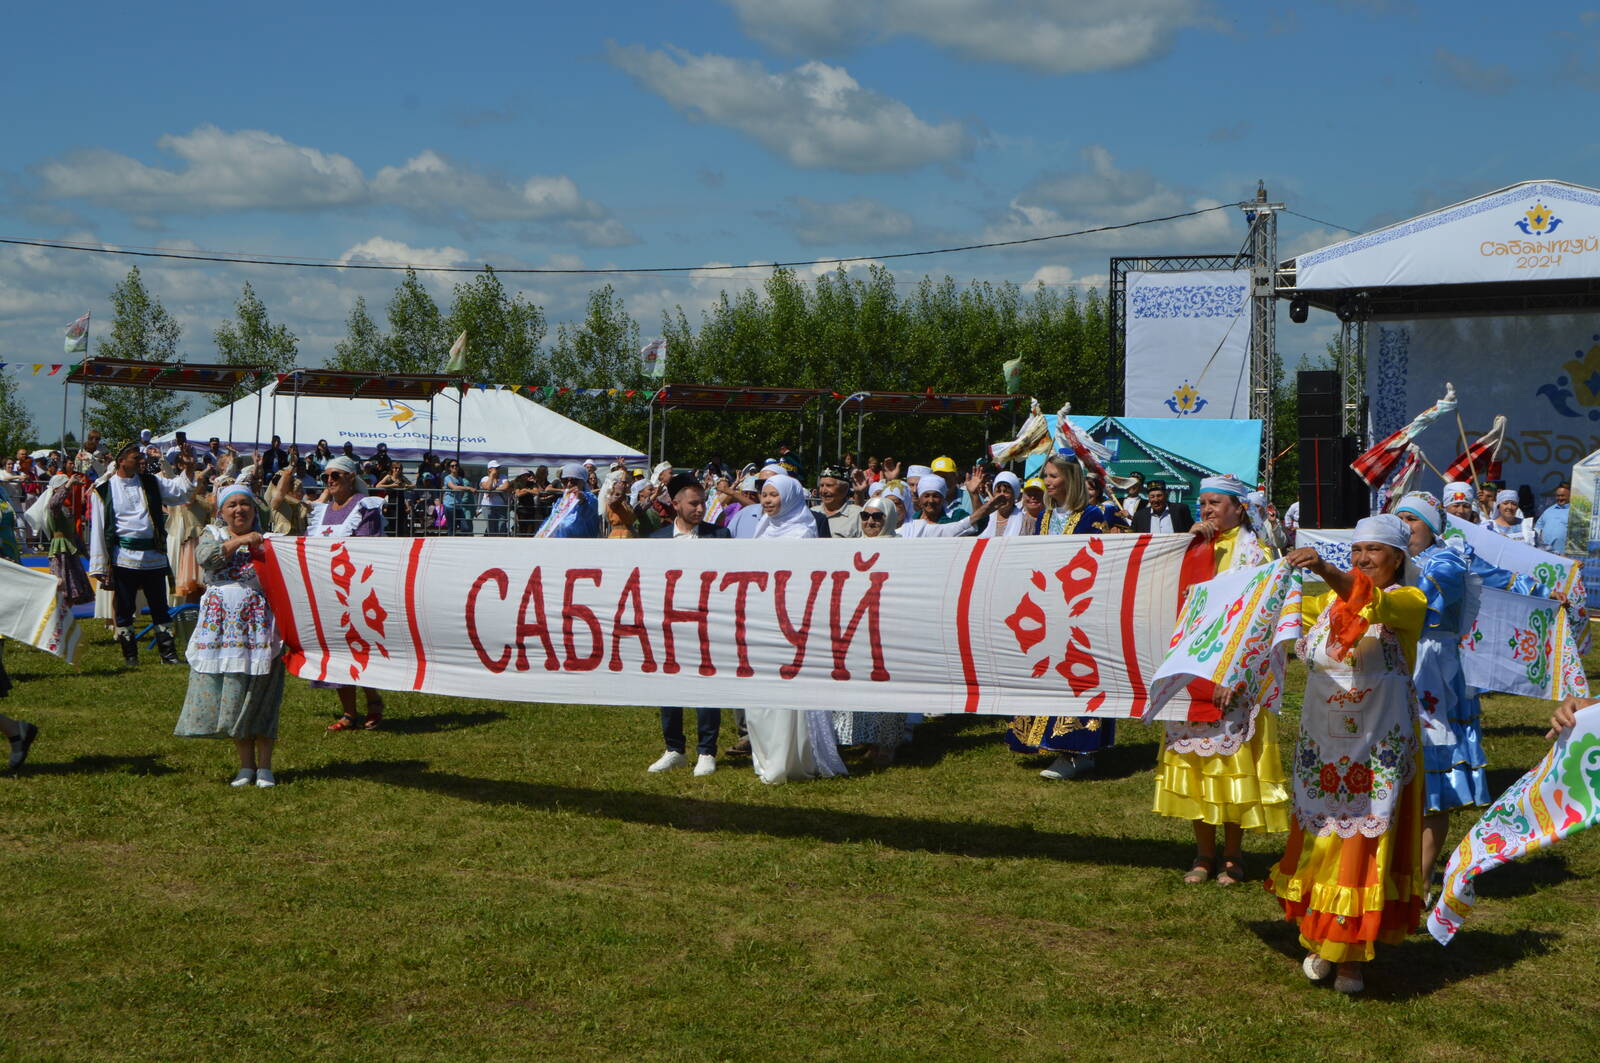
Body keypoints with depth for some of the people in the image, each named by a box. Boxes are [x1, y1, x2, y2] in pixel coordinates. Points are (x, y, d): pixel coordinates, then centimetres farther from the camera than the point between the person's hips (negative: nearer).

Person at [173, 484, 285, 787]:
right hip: (221, 625, 2)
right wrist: (239, 541, -14)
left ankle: (264, 766, 4)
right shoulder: (212, 534, 13)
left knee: (259, 695, -4)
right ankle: (246, 765, 13)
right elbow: (206, 556, -10)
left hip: (259, 625, -2)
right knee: (231, 693, 3)